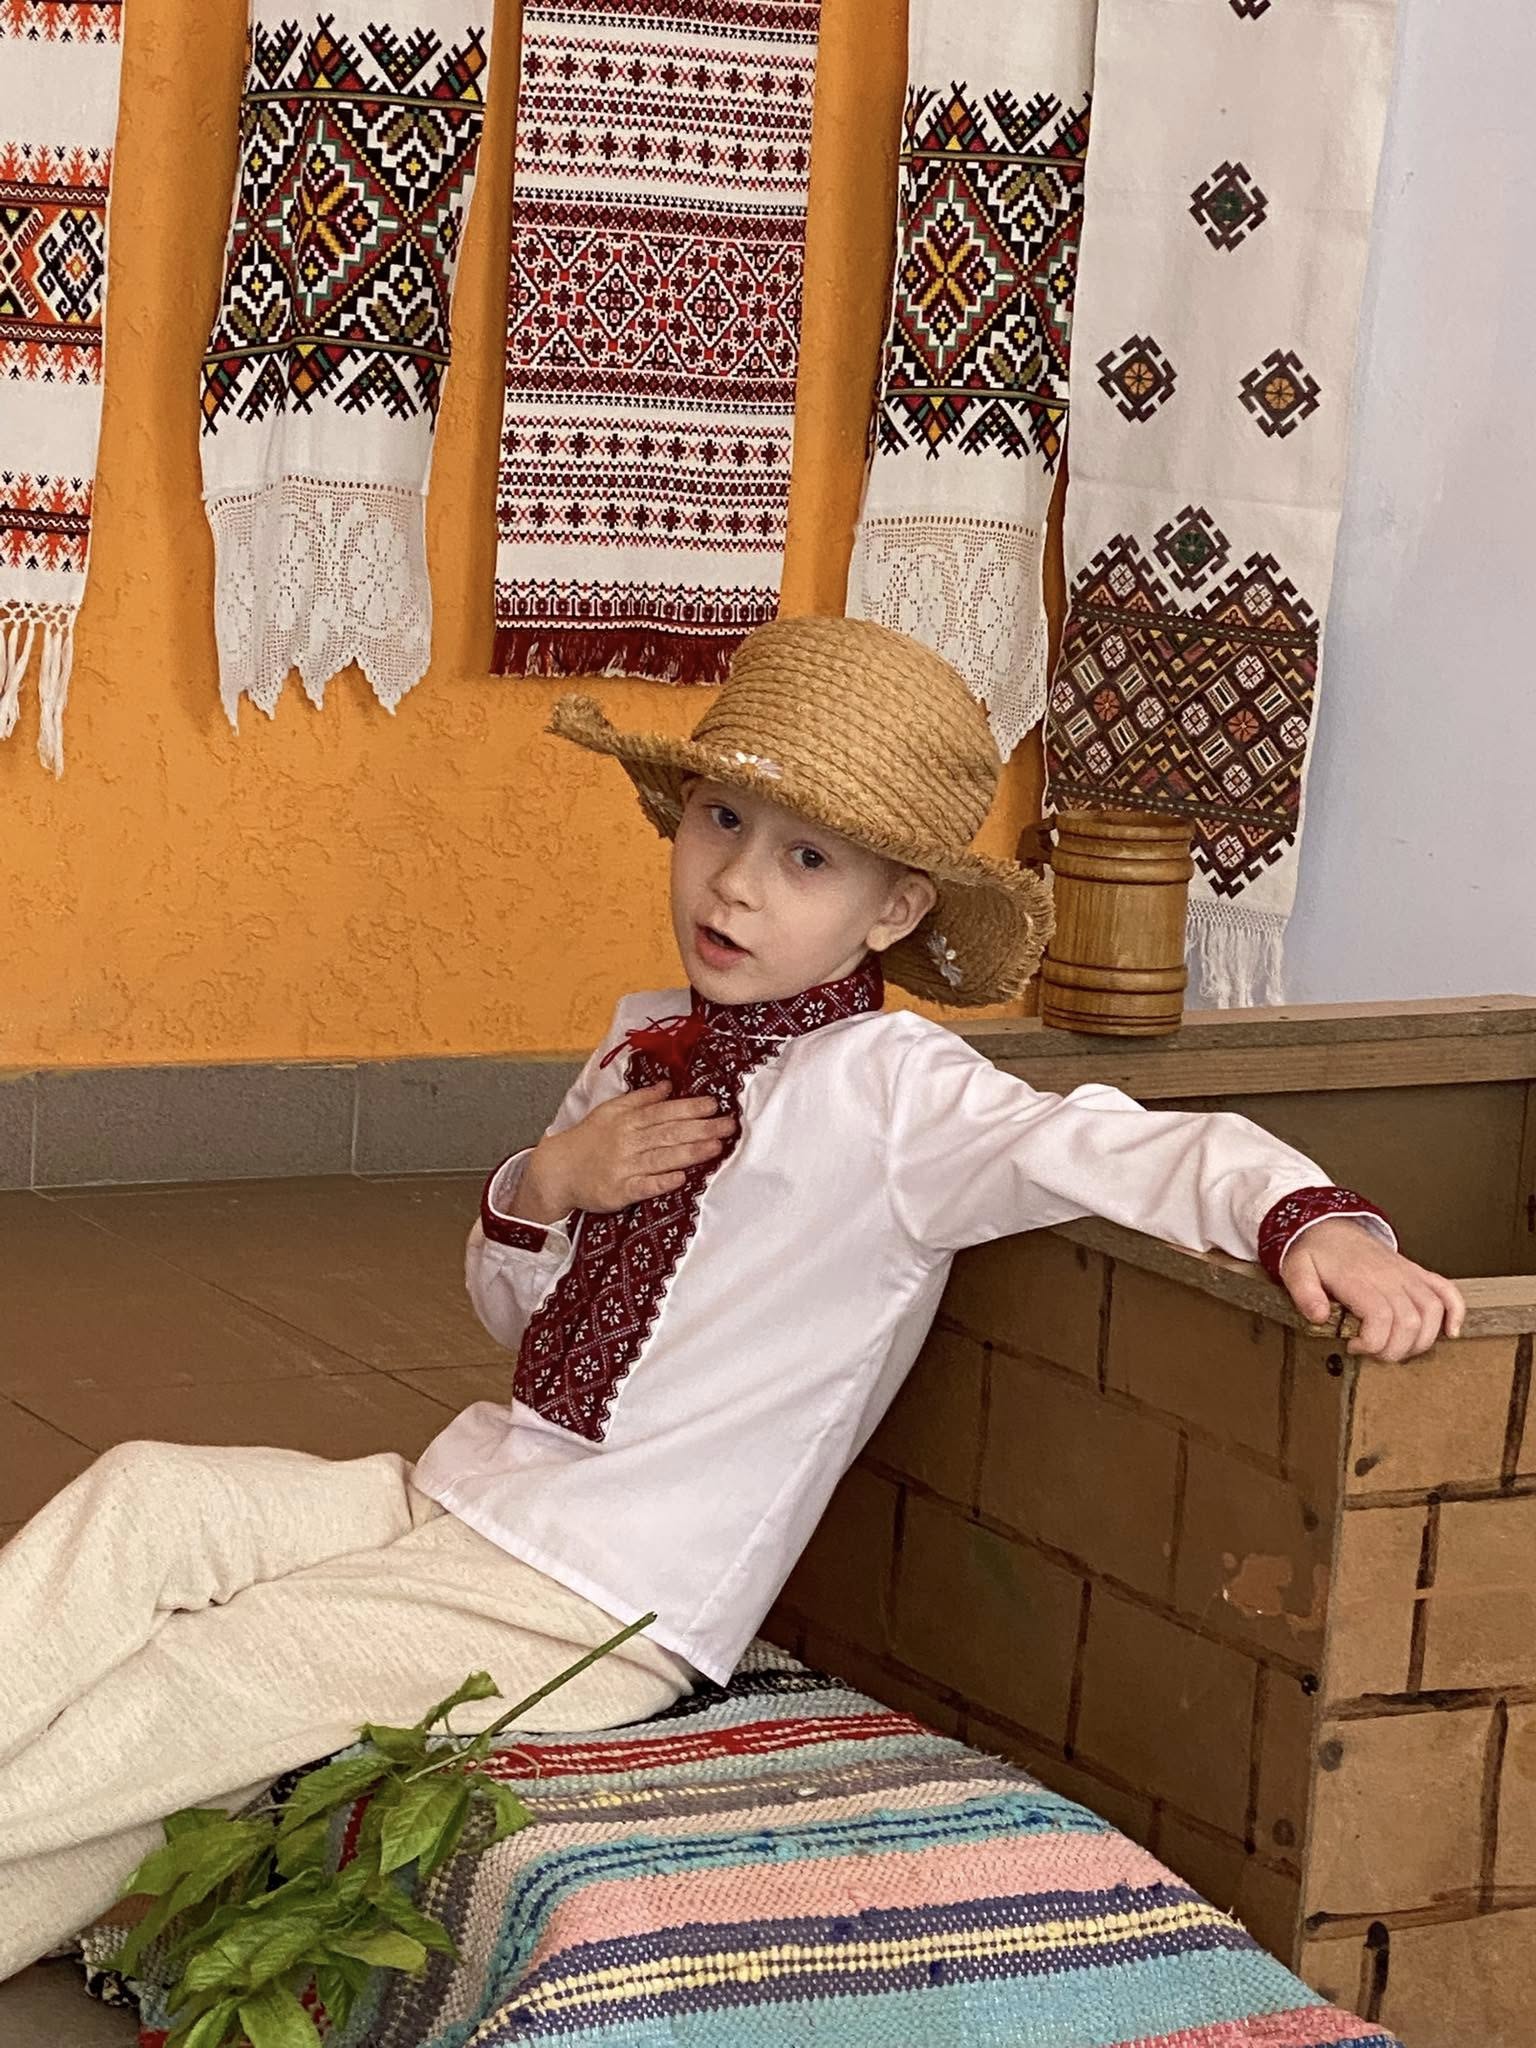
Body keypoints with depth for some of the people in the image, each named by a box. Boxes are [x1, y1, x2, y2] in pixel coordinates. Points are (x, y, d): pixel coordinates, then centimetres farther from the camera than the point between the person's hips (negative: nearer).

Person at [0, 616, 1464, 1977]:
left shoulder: (888, 1093, -15)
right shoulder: (647, 1052, 8)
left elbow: (1131, 1152, -28)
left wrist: (1315, 1219, -49)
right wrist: (547, 1185, -4)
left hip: (598, 1602, -7)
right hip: (456, 1496, 7)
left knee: (202, 1689, -14)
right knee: (140, 1499, -11)